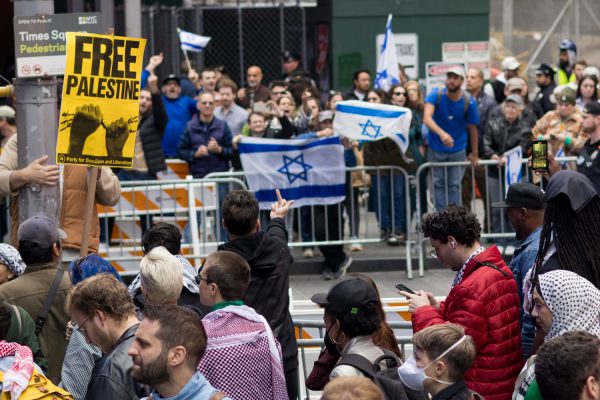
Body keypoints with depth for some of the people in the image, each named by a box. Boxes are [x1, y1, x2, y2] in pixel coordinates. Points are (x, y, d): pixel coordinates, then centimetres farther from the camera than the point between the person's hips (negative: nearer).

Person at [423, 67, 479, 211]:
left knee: (454, 185, 1)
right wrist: (441, 133, -48)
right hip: (435, 149, 0)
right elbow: (427, 117, -31)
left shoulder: (468, 101, -14)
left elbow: (472, 128, -4)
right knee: (438, 184, 3)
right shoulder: (436, 95, -16)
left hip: (458, 150, 0)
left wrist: (474, 153, 3)